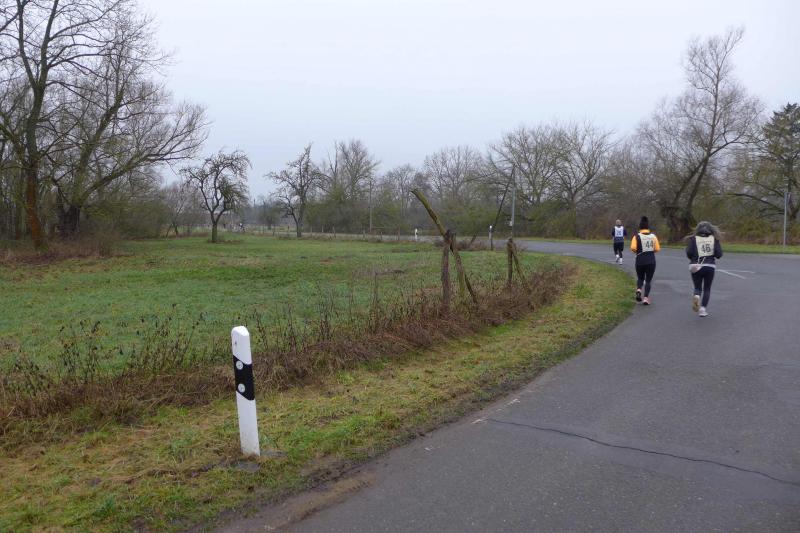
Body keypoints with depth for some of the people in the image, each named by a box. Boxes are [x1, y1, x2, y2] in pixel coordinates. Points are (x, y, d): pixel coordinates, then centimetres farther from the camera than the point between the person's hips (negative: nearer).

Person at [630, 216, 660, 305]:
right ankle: (646, 298, -2)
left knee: (640, 278, 19)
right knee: (648, 280, 8)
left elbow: (633, 248, -17)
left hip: (640, 261, -1)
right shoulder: (653, 236, 2)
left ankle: (639, 289, -9)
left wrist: (637, 252, 4)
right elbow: (657, 248, -2)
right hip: (651, 260, 1)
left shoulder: (637, 236, -5)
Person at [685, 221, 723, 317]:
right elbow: (719, 254, -6)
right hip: (710, 266, 0)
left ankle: (696, 296, -19)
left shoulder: (693, 239, 1)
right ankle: (702, 309, 6)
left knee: (697, 288, 14)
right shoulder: (714, 239, 3)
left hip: (696, 266, 0)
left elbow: (689, 253, -10)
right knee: (707, 289, 15)